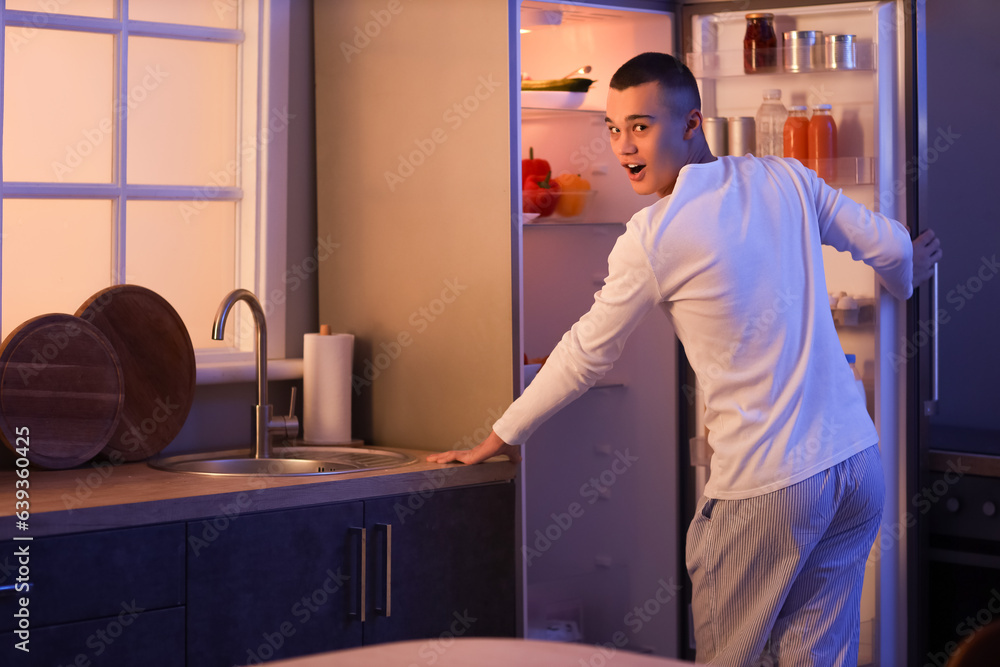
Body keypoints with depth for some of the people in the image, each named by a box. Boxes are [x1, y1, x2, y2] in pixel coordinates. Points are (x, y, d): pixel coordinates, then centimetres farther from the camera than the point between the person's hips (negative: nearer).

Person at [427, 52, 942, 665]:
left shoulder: (654, 236, -11)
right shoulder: (785, 179, 4)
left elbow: (588, 355, -2)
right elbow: (891, 247, 14)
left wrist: (503, 436, 12)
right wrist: (904, 279, 40)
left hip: (767, 488, -6)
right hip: (858, 462, 6)